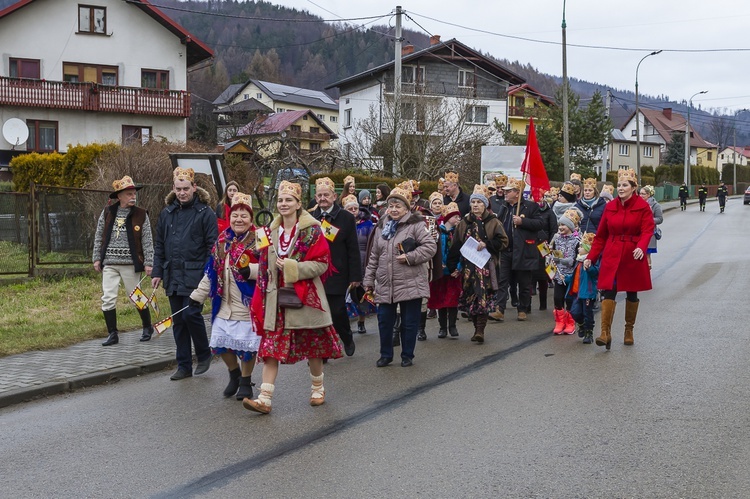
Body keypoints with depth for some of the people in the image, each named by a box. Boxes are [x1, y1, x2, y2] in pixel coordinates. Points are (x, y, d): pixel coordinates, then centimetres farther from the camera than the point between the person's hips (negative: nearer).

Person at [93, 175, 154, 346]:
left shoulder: (141, 215, -1)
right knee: (108, 299, -2)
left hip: (130, 264, -2)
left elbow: (147, 241, 0)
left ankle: (147, 327, 28)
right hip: (109, 264, 2)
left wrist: (148, 263, -4)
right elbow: (99, 237, 10)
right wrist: (97, 258, 7)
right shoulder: (107, 213, 4)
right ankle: (113, 334, 9)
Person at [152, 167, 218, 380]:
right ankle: (184, 366, 16)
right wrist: (157, 272, 10)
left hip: (195, 275, -5)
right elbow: (159, 245, 17)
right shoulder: (167, 213, 13)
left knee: (191, 314, -13)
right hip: (173, 275, 6)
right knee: (178, 321, 8)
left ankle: (204, 354, 11)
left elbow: (212, 247, -6)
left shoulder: (205, 213, -3)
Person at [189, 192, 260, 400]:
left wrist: (252, 270, -31)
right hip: (224, 303, 6)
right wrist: (198, 295, 16)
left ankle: (245, 381, 23)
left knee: (246, 344, 1)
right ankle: (234, 373, 34)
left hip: (247, 303, -6)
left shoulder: (257, 241, -7)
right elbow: (211, 272, 16)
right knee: (220, 342, 8)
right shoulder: (222, 240, 10)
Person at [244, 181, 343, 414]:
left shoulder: (311, 230, -6)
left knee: (313, 346, 9)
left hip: (305, 297, -4)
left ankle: (318, 388, 30)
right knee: (271, 347, -3)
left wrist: (292, 267, -19)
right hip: (277, 298, 4)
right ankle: (265, 398, -4)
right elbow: (265, 267, 14)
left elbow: (321, 263, -12)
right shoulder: (271, 232, 10)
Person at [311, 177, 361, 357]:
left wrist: (355, 275, -7)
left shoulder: (346, 217, -1)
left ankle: (347, 338, 28)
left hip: (337, 275, -3)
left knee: (337, 312, 0)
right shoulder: (311, 218, 8)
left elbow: (353, 249, -3)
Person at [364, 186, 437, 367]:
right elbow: (374, 256, 15)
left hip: (410, 284, -5)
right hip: (385, 284, 5)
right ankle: (386, 354, 21)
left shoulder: (415, 225, -4)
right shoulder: (381, 227, 13)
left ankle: (407, 355, 18)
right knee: (384, 320, 6)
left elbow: (430, 246, -10)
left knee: (409, 322, 4)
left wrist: (410, 257, -17)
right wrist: (369, 280, 13)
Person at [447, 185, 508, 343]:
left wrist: (486, 244, -15)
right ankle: (477, 327, 13)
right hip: (468, 265, 3)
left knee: (483, 296, -11)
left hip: (486, 265, -3)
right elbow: (456, 246, 8)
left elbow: (503, 241, -1)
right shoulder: (464, 223, 11)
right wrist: (453, 266, 2)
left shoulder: (493, 222, 3)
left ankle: (480, 330, -10)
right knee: (470, 296, 2)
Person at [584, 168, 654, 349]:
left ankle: (629, 330, 27)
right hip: (611, 256, 2)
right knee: (609, 292, -10)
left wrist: (641, 247, -33)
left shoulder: (642, 206, -4)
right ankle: (606, 332, -13)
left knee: (632, 294, 10)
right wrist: (591, 257, 4)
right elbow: (601, 235, 9)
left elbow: (647, 230, -13)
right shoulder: (610, 207, 5)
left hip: (633, 256, -1)